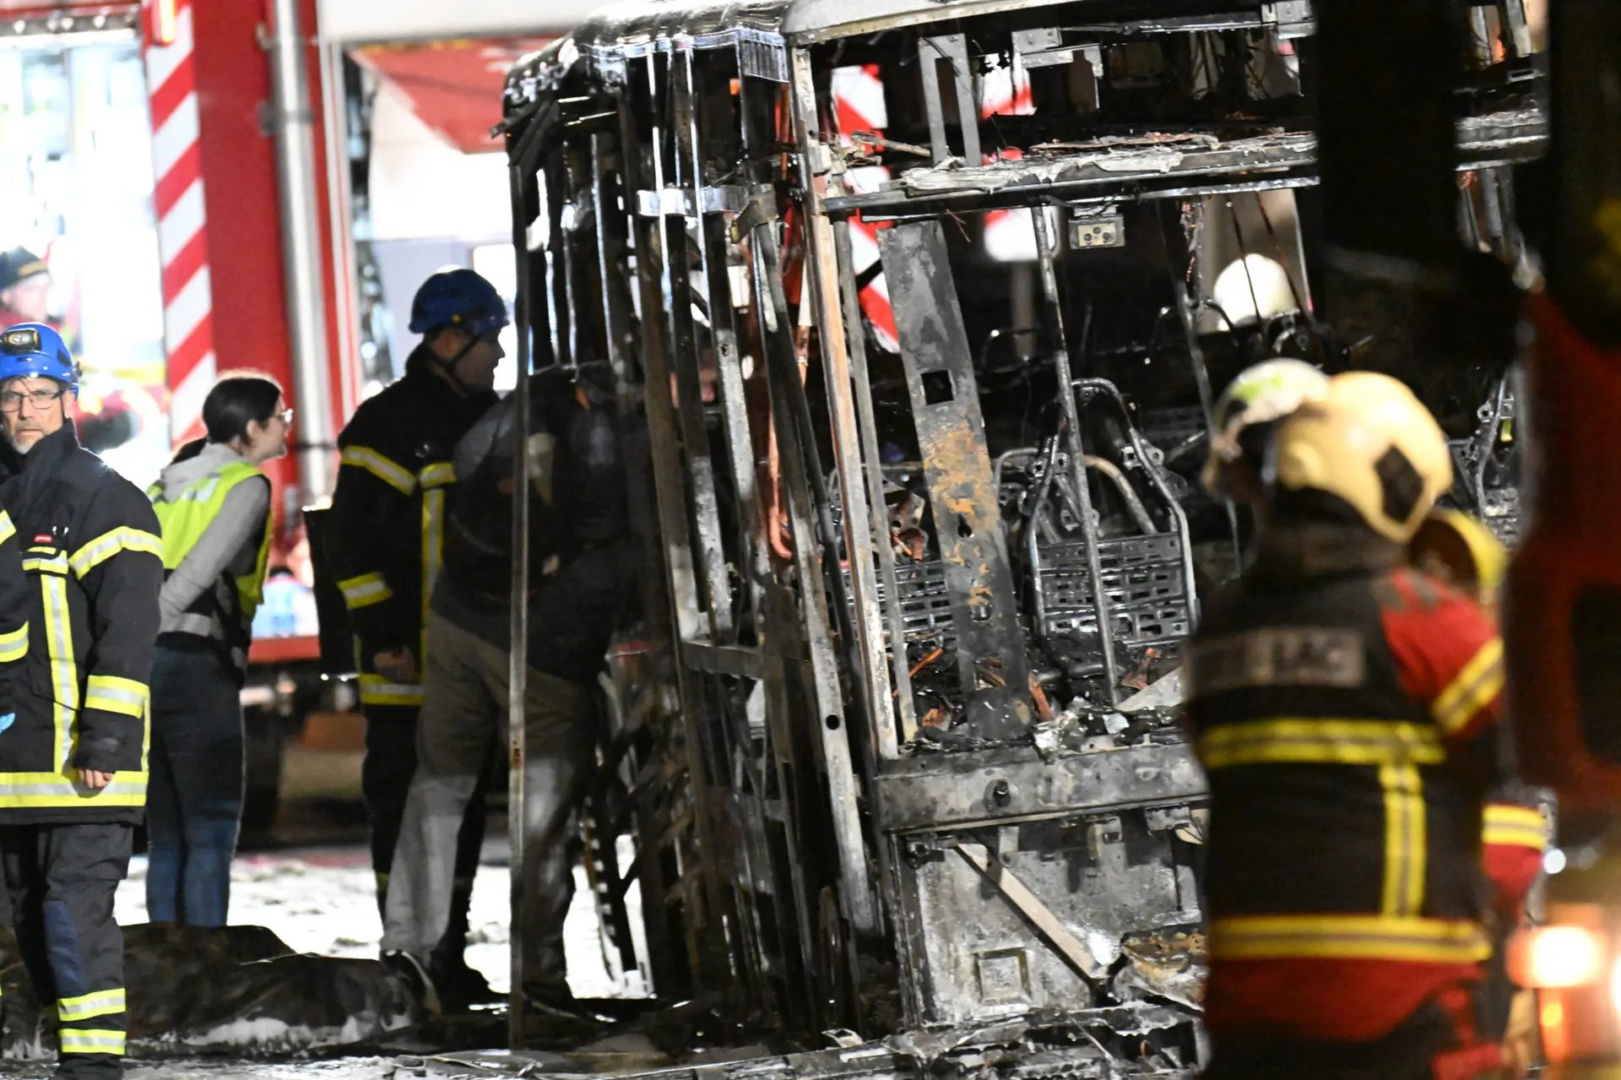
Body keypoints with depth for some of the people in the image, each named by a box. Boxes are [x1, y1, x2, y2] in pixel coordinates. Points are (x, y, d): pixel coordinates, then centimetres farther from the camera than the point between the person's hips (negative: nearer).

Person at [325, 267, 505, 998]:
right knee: (405, 804, -4)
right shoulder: (388, 425, -8)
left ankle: (448, 951, 19)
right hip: (409, 660, -7)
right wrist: (380, 636, -15)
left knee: (466, 802, 11)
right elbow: (352, 540, -10)